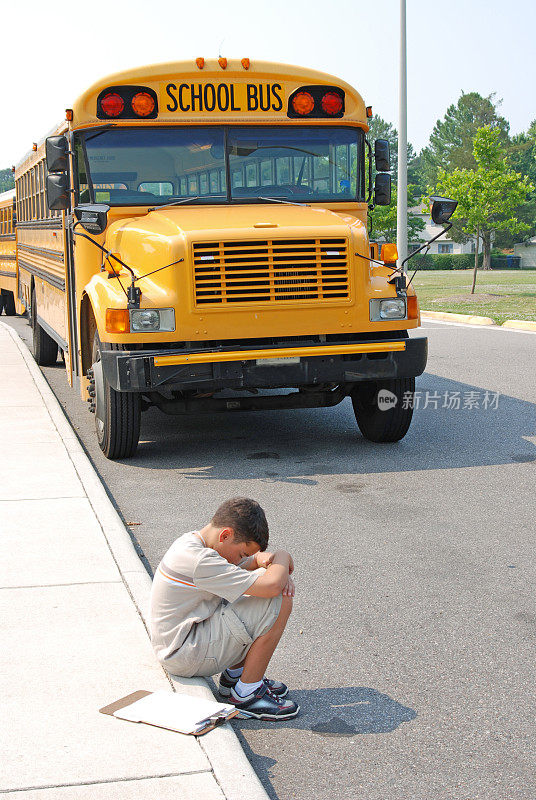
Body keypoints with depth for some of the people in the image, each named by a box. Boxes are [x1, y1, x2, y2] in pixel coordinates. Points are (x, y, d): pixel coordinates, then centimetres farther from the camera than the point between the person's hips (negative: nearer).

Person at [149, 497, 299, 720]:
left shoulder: (194, 541, 6)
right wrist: (282, 558, -9)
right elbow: (270, 587, -31)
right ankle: (247, 694, -7)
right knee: (279, 603, -17)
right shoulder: (199, 562, -26)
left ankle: (233, 676, 19)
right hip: (186, 657, -11)